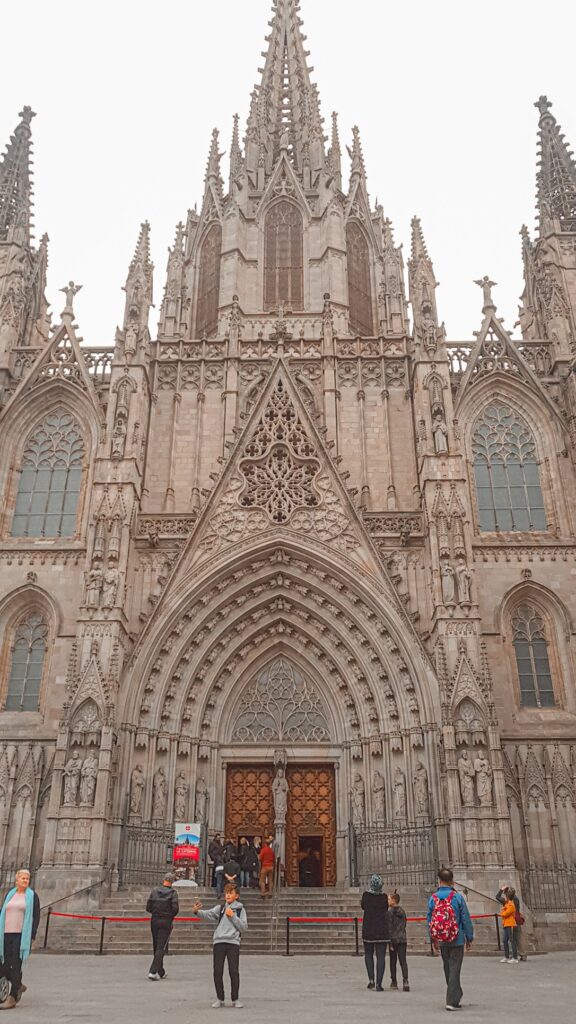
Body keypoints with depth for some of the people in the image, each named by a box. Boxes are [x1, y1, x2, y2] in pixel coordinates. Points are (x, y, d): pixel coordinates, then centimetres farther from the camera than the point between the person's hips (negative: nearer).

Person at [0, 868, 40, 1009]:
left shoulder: (32, 896, 0)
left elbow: (36, 917, -2)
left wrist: (32, 937, -9)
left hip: (22, 936, -4)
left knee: (15, 967, -7)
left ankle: (12, 998, 4)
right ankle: (19, 986, 31)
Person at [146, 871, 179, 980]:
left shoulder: (154, 891, 3)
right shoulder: (173, 893, -7)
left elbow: (148, 908, 1)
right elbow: (175, 908, -14)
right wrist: (171, 916, 6)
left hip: (154, 921, 4)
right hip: (166, 922, -4)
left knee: (156, 947, 16)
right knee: (161, 948, -1)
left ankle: (161, 972, 25)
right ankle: (153, 972, -14)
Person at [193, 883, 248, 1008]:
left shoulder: (240, 910, 7)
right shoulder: (220, 908, 10)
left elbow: (244, 927, -1)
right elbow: (208, 914, -9)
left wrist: (233, 916, -11)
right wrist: (197, 911, -29)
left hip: (233, 943, -2)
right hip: (219, 942, 2)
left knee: (234, 971, -4)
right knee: (217, 972, 1)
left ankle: (235, 999, 12)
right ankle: (220, 999, 16)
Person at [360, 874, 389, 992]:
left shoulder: (366, 895, -9)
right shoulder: (384, 897, -9)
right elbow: (386, 908, 5)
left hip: (368, 930, 1)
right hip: (382, 931, -1)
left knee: (368, 954, 18)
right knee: (381, 957, 4)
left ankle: (371, 979, 8)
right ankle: (379, 983, -2)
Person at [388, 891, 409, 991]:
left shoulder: (390, 912, -10)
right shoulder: (403, 911, 8)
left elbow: (389, 928, -12)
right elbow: (404, 925, 15)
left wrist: (390, 942, -10)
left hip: (393, 939, -4)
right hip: (403, 939, 4)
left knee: (393, 961, 9)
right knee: (403, 961, 0)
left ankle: (394, 982, 16)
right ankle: (405, 981, -14)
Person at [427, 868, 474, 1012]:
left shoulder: (433, 898, -3)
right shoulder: (458, 897, -12)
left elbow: (429, 920, 3)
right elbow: (466, 919, -8)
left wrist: (433, 939, 14)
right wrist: (469, 937, 5)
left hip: (441, 941, 3)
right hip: (457, 940, -3)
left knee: (448, 969, 19)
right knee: (454, 969, 2)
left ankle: (456, 996, 32)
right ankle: (452, 1001, -3)